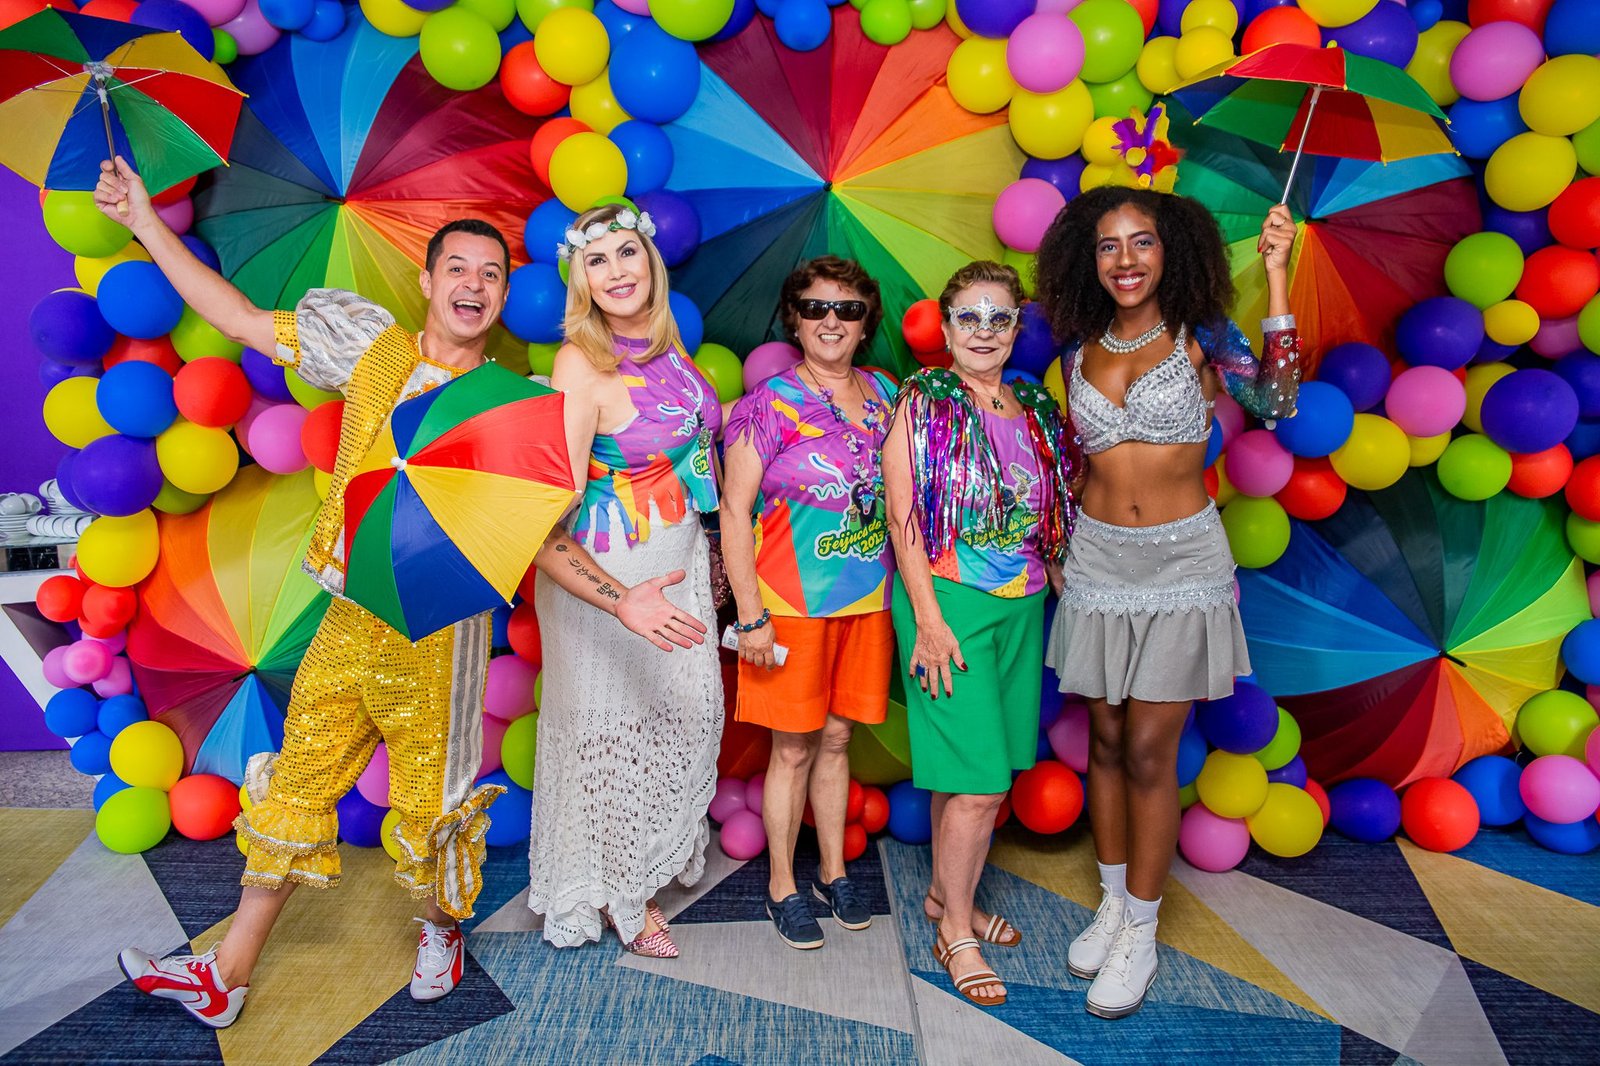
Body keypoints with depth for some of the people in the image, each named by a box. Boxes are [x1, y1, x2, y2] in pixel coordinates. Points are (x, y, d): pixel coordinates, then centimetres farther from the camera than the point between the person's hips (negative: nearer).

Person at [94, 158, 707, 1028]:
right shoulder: (371, 344, 5)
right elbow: (241, 320, 11)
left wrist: (620, 601, -17)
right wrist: (143, 220, 11)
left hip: (438, 633, -2)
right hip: (349, 621, 3)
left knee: (429, 806, 8)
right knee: (295, 787, 12)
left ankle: (440, 929, 38)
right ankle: (228, 971, 27)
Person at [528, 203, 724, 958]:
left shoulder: (667, 343, 5)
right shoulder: (581, 362, -16)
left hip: (681, 556, 7)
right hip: (610, 570, -7)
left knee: (692, 710, 14)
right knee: (612, 724, 6)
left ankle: (661, 854, 38)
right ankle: (618, 893, 28)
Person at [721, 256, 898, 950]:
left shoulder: (883, 394, 6)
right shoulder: (771, 403, -9)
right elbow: (734, 510, -11)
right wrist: (750, 614, -15)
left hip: (866, 599, 4)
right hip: (792, 602, -4)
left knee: (836, 739, 15)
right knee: (793, 749, 6)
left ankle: (834, 871, 32)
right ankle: (782, 886, 23)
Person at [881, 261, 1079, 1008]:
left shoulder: (1037, 411, 12)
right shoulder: (922, 402, -5)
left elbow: (1051, 519, 16)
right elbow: (902, 516, -10)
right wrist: (928, 618, -16)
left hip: (1022, 607, 6)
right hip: (948, 602, -6)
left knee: (981, 770, 12)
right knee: (978, 780, -6)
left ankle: (947, 896, 31)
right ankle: (956, 933, 12)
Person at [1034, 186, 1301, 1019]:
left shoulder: (1200, 336, -4)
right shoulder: (1079, 352, 6)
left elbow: (1274, 402, -19)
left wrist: (1276, 273, -18)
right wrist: (1056, 546, 11)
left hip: (1181, 560, -3)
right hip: (1098, 559, 4)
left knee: (1149, 752, 1)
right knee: (1106, 740, 12)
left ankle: (1140, 934, 17)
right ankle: (1112, 901, 30)